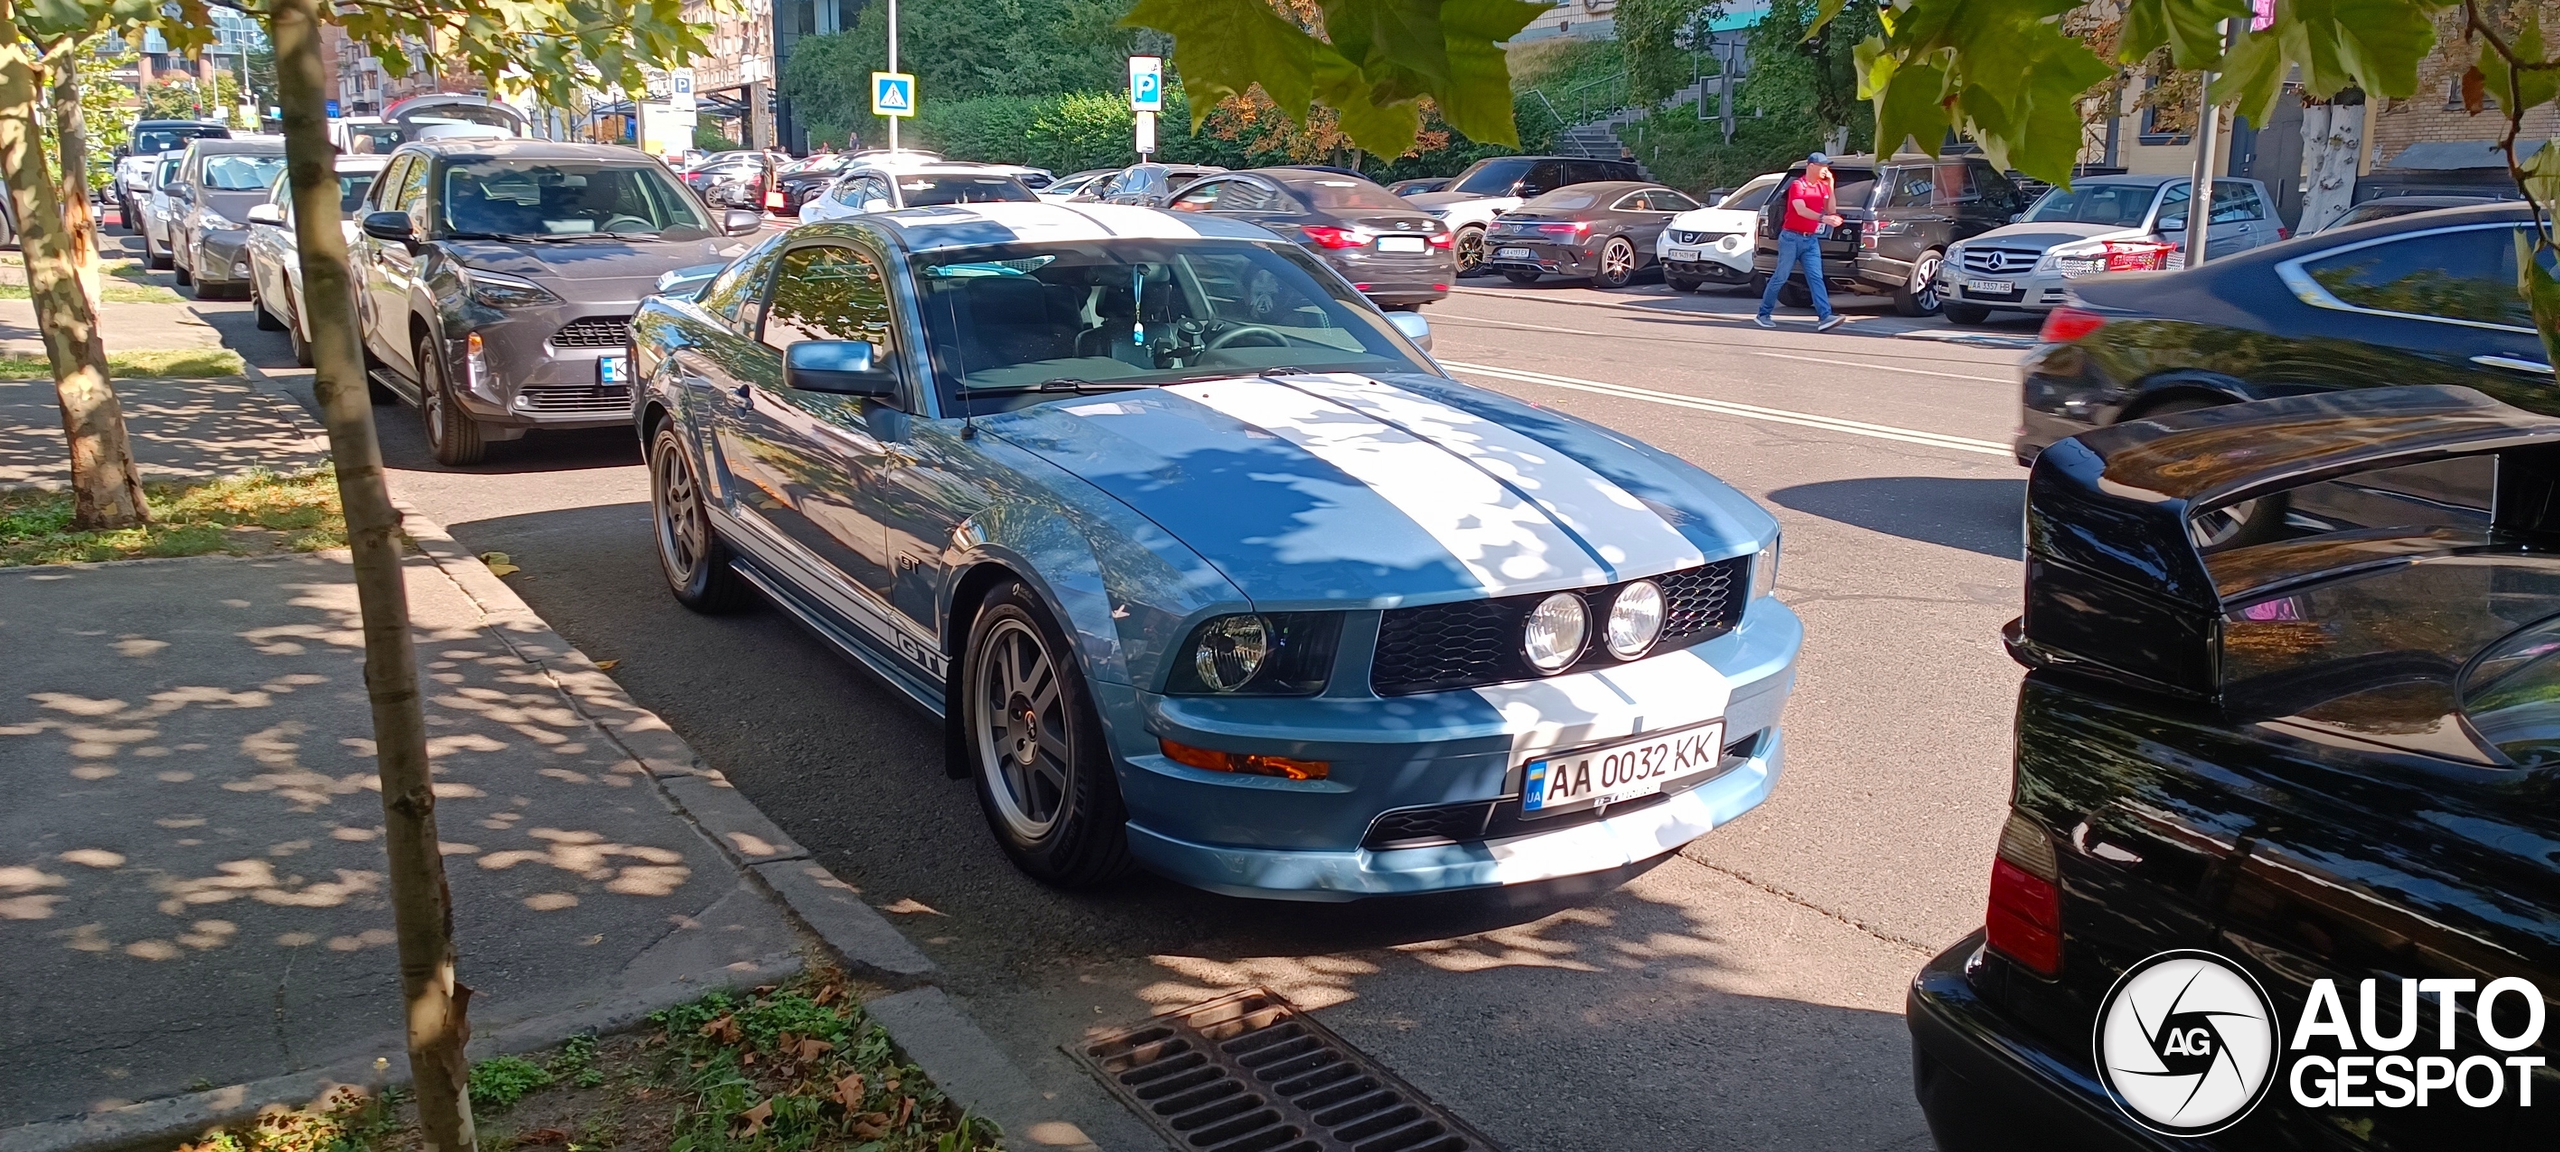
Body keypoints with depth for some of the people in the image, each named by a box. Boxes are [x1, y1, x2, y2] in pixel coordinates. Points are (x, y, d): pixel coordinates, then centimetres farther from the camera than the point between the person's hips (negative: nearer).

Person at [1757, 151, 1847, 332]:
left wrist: (1830, 186, 1)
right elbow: (1801, 210, -24)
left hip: (1811, 239, 6)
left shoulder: (1822, 187, 12)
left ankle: (1825, 317, -16)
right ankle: (1763, 314, 11)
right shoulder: (1797, 185, -9)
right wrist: (1823, 218, -37)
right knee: (1780, 277, 0)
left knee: (1816, 278, -6)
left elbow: (1830, 210, 7)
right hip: (1792, 237, -6)